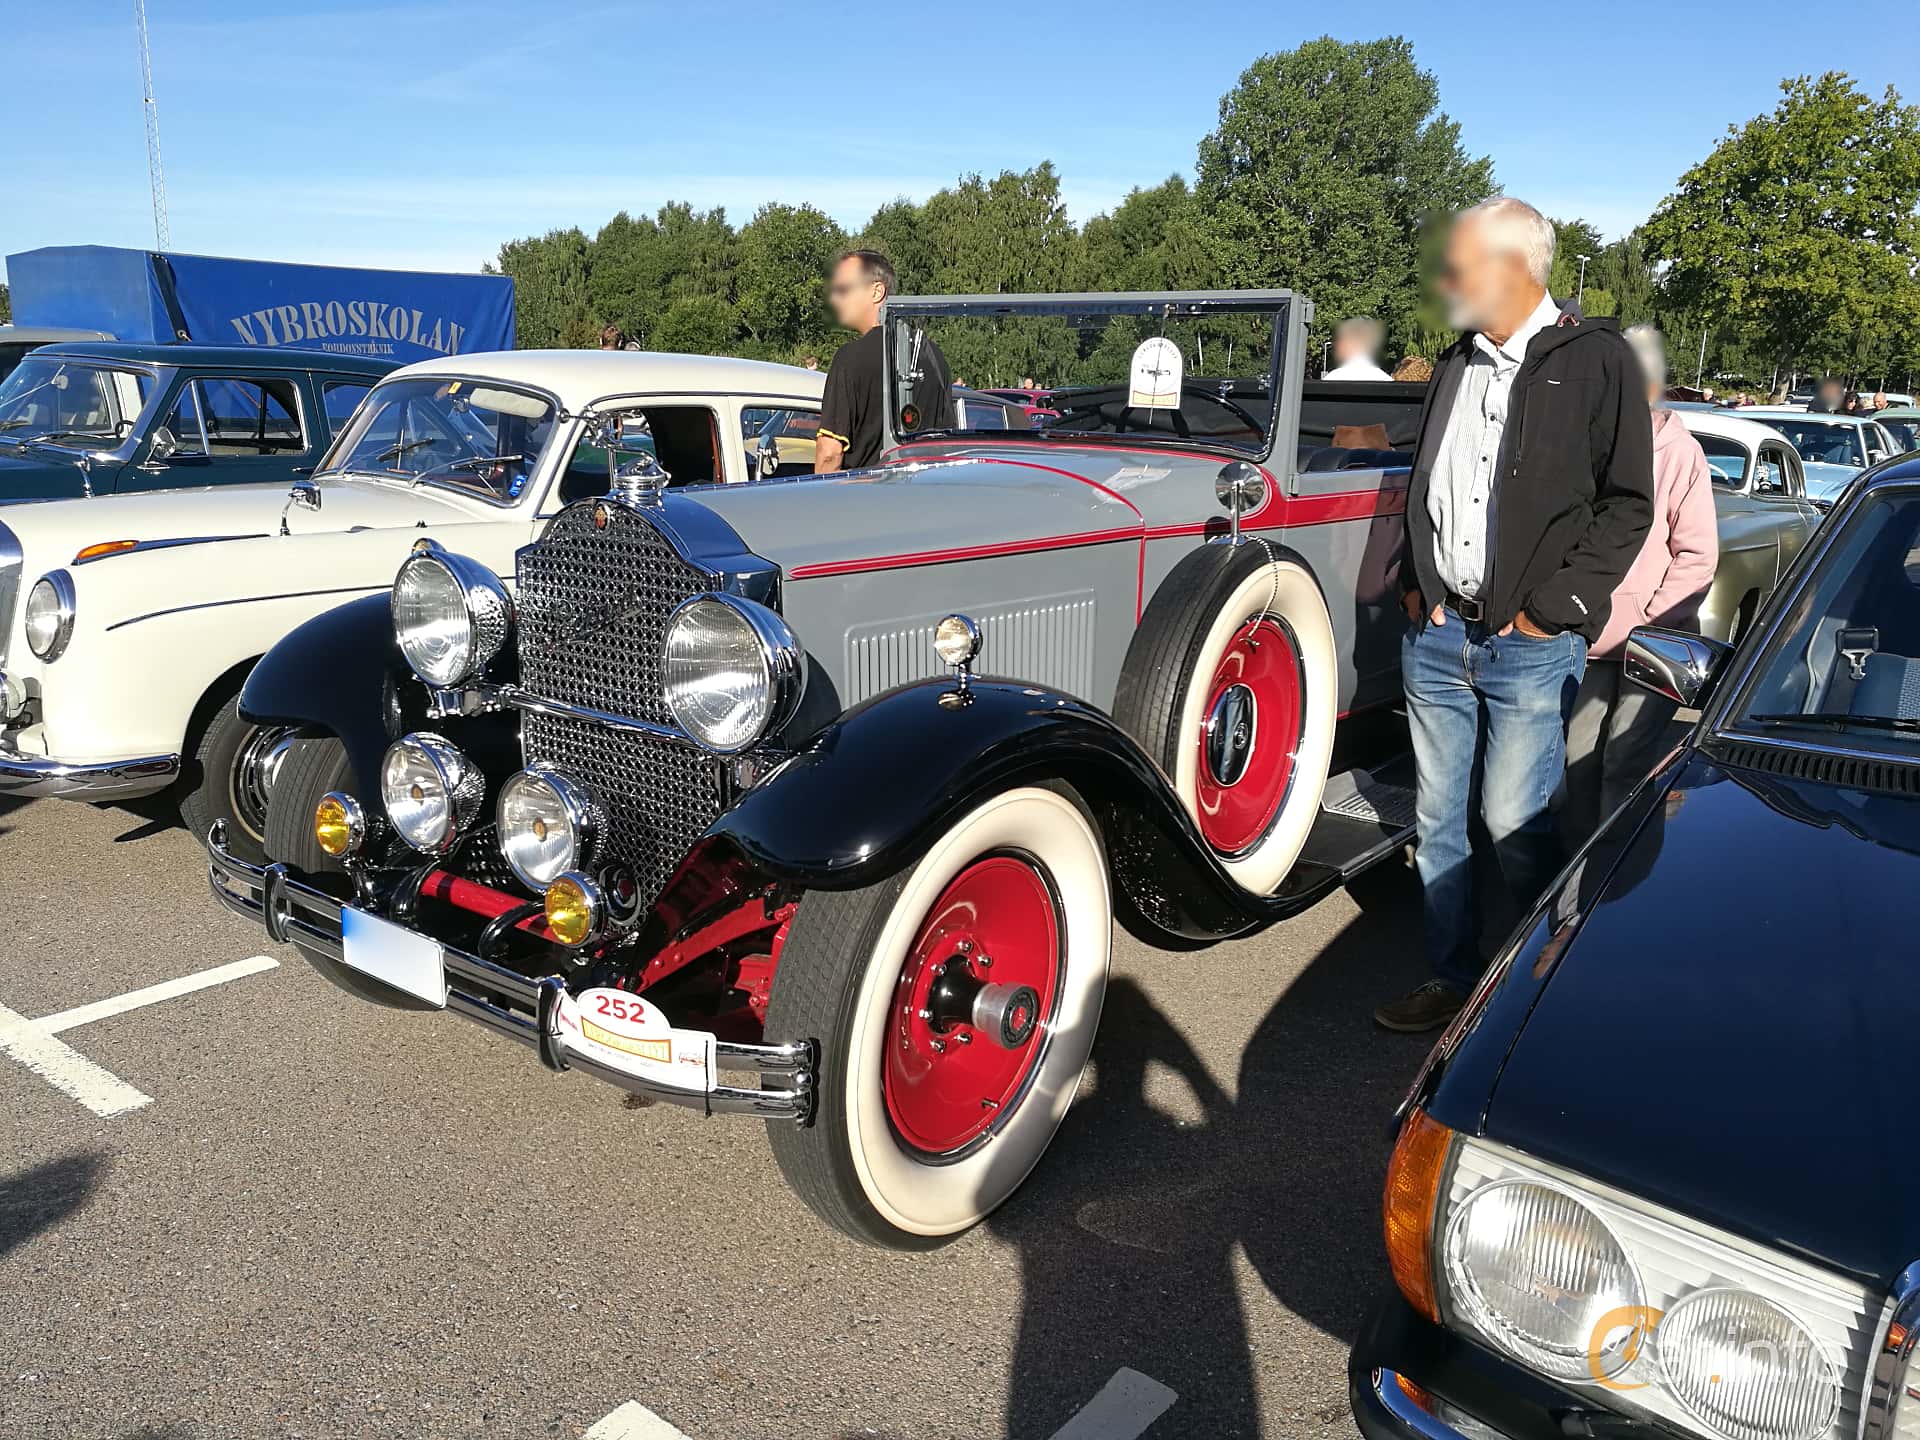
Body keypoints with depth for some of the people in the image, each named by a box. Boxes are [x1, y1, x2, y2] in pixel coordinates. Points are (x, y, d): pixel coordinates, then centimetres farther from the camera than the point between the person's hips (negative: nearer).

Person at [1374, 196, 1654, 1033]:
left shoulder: (1595, 360, -4)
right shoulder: (1456, 362, 14)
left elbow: (1626, 505, -5)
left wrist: (1555, 609, -10)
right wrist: (1415, 581, 9)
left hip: (1530, 645, -6)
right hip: (1435, 633, 6)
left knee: (1513, 824, -3)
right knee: (1438, 819, 10)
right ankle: (1452, 979, 24)